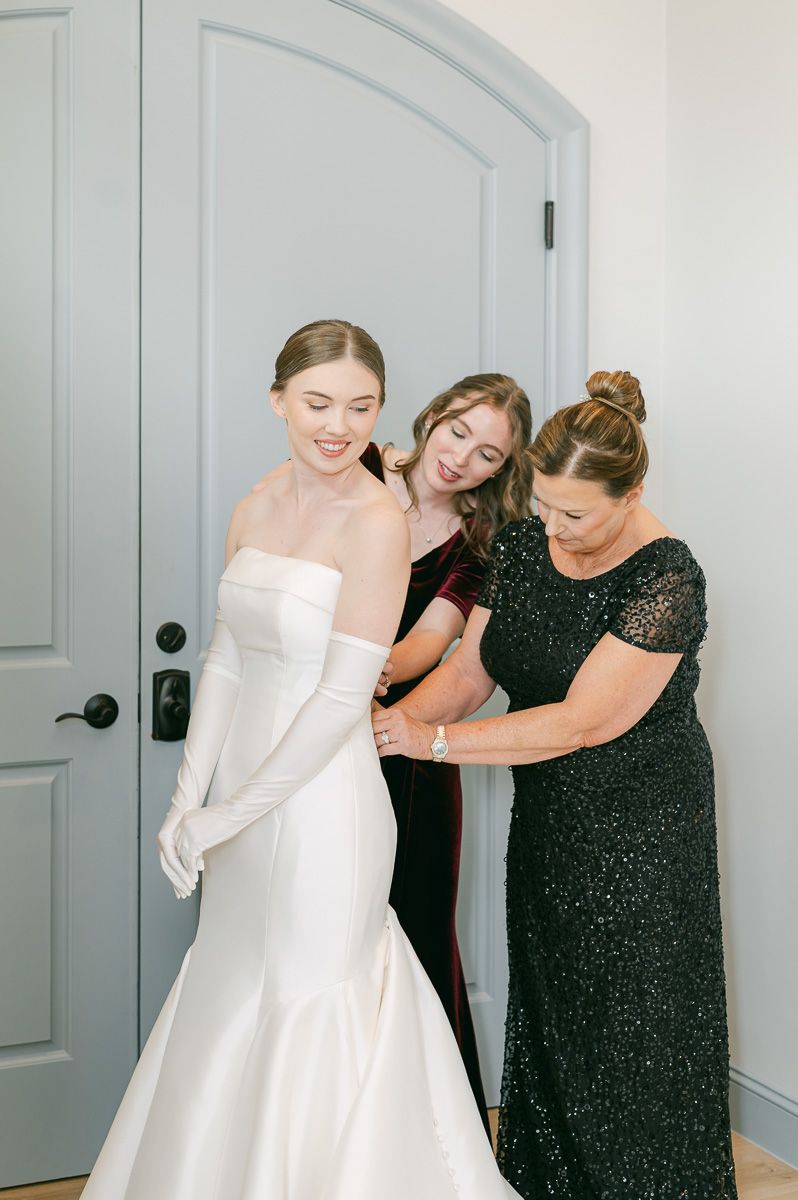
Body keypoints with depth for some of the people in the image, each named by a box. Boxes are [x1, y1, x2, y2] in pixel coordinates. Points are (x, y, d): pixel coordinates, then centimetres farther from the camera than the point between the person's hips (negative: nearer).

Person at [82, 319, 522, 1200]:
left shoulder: (376, 522, -16)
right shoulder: (255, 511, 5)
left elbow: (343, 698, -19)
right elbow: (225, 660, 6)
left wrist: (231, 813, -14)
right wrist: (187, 801, -1)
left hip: (322, 804, -7)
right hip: (244, 801, 7)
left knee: (307, 1010, 6)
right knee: (226, 1009, 19)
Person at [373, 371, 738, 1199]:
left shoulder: (666, 580, -21)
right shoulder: (522, 546, 0)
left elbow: (579, 722, -24)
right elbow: (468, 670, 2)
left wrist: (434, 741, -24)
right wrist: (395, 719, -17)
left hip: (639, 834, -6)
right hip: (548, 821, 6)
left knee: (629, 1030, 6)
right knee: (546, 1015, 15)